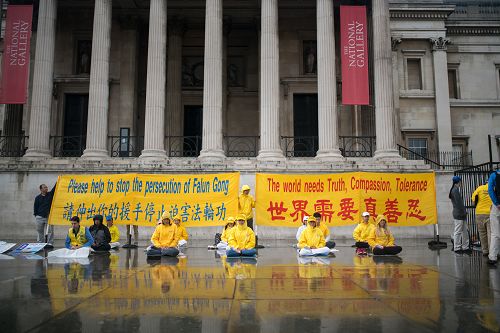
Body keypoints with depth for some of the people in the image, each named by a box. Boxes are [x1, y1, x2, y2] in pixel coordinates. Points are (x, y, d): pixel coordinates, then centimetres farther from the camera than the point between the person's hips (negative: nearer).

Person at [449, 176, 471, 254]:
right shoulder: (455, 190, -13)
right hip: (458, 215, -10)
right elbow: (459, 203, -18)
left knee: (465, 231, 12)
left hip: (460, 215, 10)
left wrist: (464, 212, 15)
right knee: (458, 231, -3)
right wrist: (464, 212, -12)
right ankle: (457, 248, 3)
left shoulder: (455, 190, 18)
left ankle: (465, 247, 18)